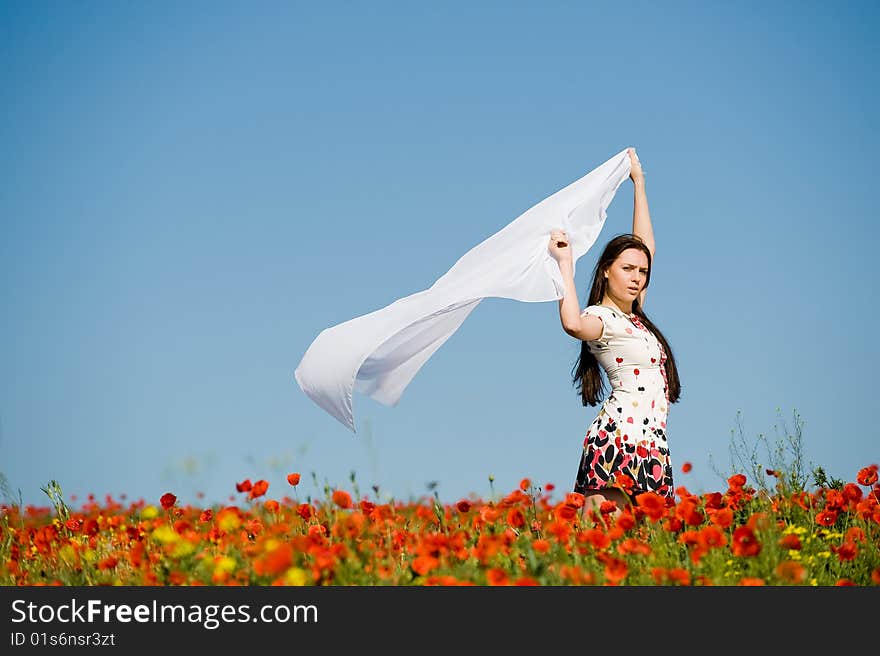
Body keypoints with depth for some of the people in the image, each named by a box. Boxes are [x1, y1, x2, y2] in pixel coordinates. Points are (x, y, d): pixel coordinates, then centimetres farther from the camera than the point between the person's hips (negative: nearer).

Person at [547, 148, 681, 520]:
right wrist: (565, 262, -20)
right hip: (619, 437, -8)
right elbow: (573, 324, -30)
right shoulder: (601, 318, -3)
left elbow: (644, 245, 28)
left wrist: (639, 184, 32)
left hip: (652, 447, 8)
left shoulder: (633, 316, 20)